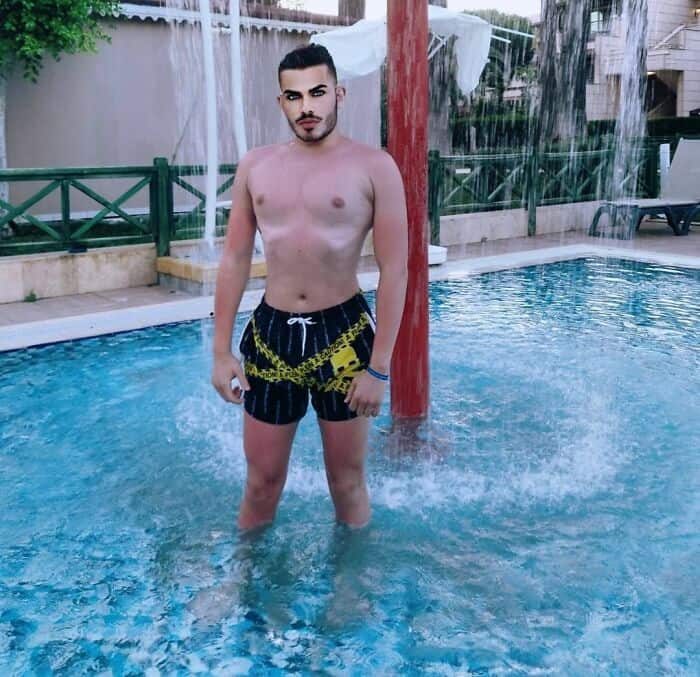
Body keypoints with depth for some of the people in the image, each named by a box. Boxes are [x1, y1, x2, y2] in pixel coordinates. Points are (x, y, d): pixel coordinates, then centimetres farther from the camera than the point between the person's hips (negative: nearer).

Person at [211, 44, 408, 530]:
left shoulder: (373, 167, -6)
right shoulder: (256, 166, 5)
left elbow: (394, 270, -8)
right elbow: (235, 260, 8)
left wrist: (379, 368, -12)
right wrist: (221, 351, 5)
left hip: (343, 335, -2)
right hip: (271, 333, 3)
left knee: (348, 483, 11)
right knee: (262, 484, 12)